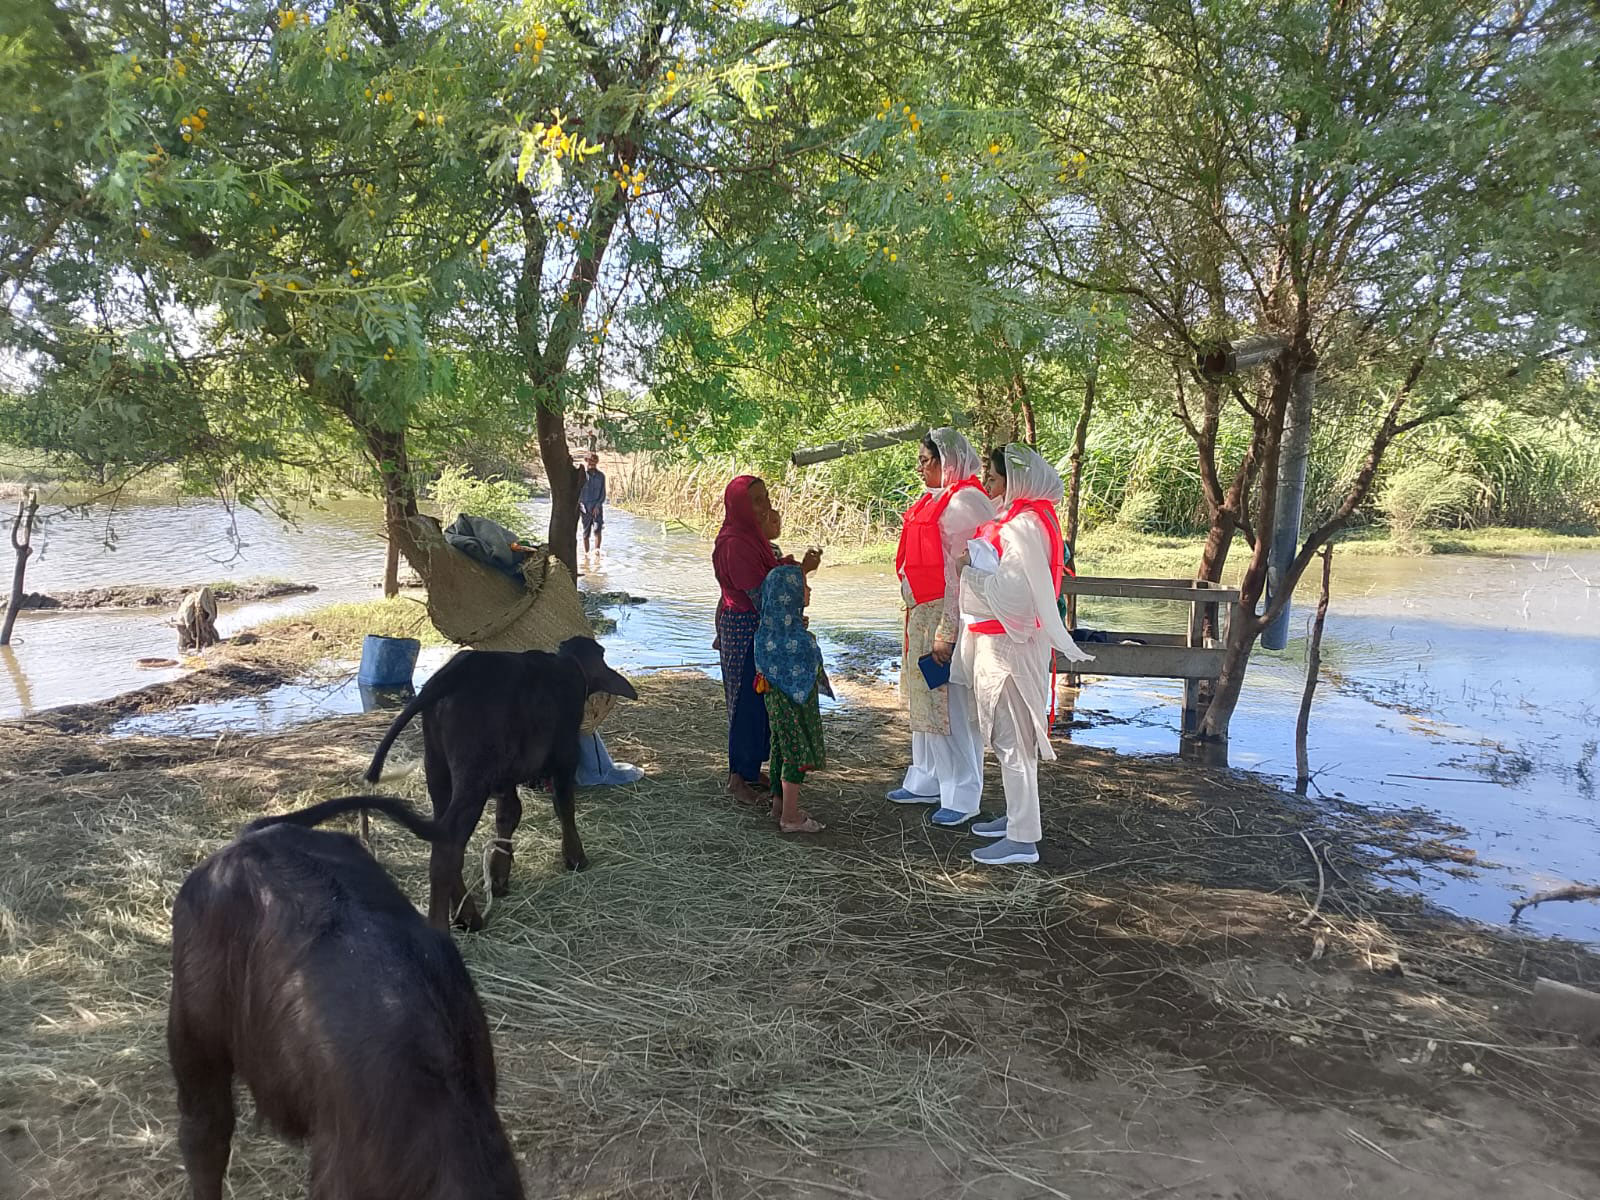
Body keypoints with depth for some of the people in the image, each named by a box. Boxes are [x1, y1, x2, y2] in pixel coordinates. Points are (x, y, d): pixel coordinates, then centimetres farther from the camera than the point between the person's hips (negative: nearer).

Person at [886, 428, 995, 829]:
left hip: (948, 615, -10)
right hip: (922, 614, 10)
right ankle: (927, 781, 28)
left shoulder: (965, 502, -15)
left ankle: (963, 796, 7)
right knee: (924, 699, 16)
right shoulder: (933, 500, 14)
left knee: (950, 702, -3)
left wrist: (946, 631, -21)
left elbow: (965, 572, -20)